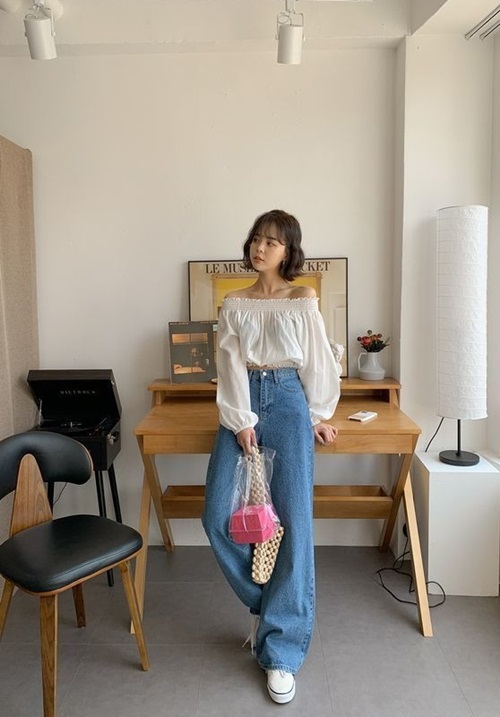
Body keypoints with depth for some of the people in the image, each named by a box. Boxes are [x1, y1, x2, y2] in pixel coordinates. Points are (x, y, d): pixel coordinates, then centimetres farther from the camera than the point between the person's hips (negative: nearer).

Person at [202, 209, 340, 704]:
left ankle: (280, 652, 5)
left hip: (289, 403, -2)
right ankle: (266, 604, 20)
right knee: (218, 515, -5)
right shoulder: (234, 304, 9)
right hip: (242, 405, 3)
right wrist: (241, 421, -9)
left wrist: (318, 415, 4)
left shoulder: (302, 301, 5)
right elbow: (231, 364, 0)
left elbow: (317, 360, 6)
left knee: (293, 523, -6)